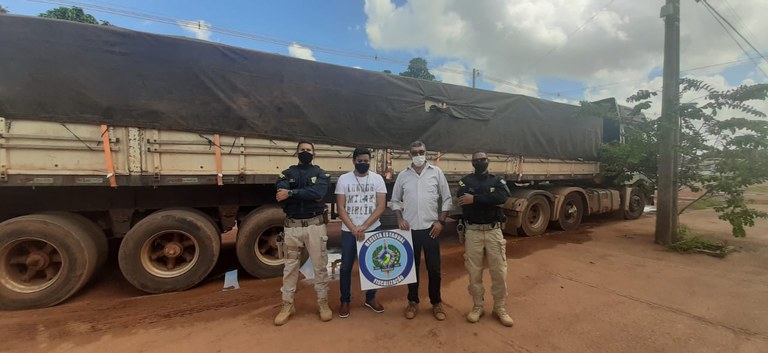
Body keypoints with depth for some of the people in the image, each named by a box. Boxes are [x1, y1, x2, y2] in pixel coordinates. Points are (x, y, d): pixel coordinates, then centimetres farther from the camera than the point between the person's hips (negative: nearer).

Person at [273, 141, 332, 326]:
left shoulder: (321, 174, 3)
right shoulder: (287, 174, 7)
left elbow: (318, 193, -19)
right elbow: (281, 195, -13)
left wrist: (291, 193, -21)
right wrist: (307, 195, -20)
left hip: (315, 225, -1)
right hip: (292, 226, 2)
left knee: (320, 266, 7)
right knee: (290, 267, 11)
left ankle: (323, 303, 24)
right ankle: (287, 305, 26)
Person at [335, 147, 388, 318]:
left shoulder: (377, 179, 0)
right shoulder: (343, 179, -2)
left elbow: (381, 206, -5)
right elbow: (340, 208, -4)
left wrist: (364, 227, -14)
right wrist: (354, 228, -14)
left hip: (372, 229, 1)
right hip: (349, 231, 0)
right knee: (346, 267, 7)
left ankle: (371, 298, 30)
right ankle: (345, 300, 25)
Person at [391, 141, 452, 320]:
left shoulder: (436, 172, 0)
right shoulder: (403, 175, 3)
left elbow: (447, 199, 3)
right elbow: (395, 201, 9)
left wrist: (441, 221, -4)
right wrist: (400, 219, -4)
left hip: (430, 228, -1)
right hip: (410, 229, 1)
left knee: (434, 268, 8)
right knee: (412, 266, 11)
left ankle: (436, 302, 26)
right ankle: (413, 301, 28)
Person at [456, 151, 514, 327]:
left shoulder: (497, 180, 6)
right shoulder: (465, 181, 3)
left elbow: (502, 198, -16)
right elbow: (463, 199, -16)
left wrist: (475, 198, -20)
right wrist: (489, 199, -14)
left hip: (494, 231, 1)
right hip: (472, 232, -1)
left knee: (499, 272, 6)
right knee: (474, 272, 8)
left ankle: (500, 309, 24)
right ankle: (477, 307, 25)